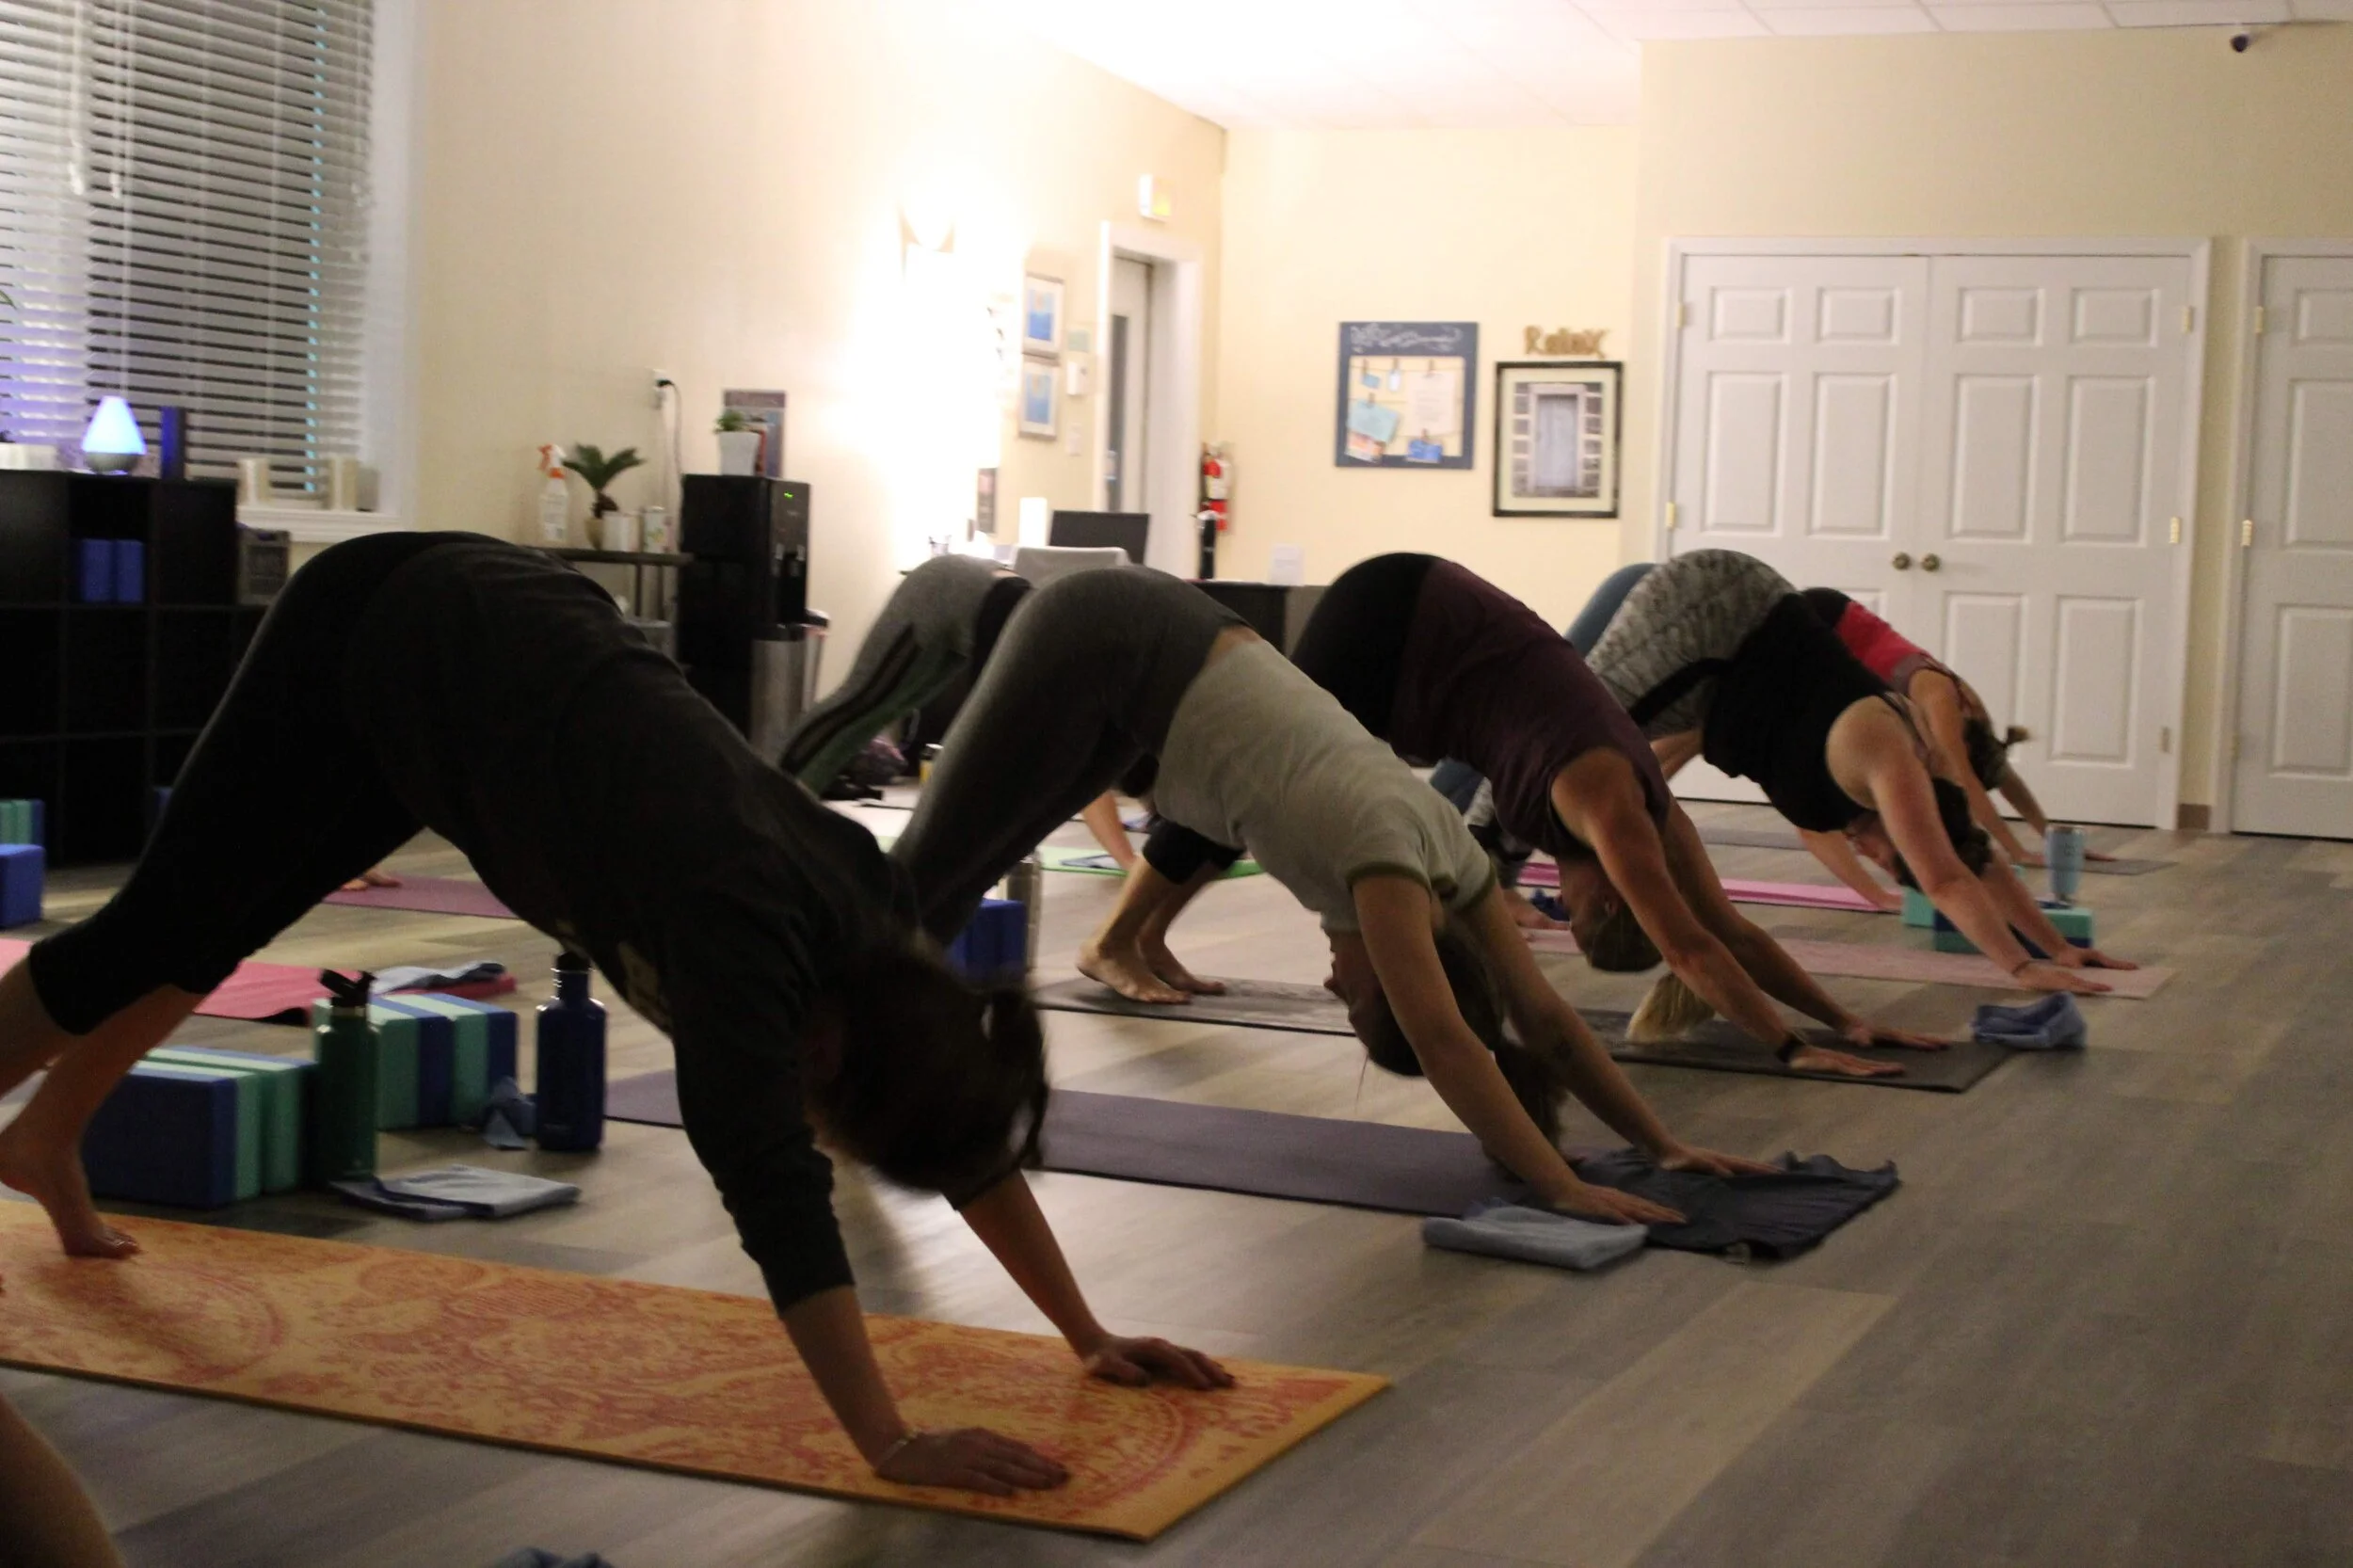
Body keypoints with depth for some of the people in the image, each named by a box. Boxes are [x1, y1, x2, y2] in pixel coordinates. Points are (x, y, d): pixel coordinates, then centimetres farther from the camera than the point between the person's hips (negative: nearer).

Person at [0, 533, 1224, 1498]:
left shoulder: (865, 905, -16)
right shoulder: (746, 928, -36)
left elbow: (967, 1125, -6)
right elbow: (779, 1196, -44)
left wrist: (1086, 1334, -6)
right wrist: (891, 1446, -48)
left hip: (498, 628, 7)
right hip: (372, 638, -7)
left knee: (207, 927, 25)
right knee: (160, 928, 8)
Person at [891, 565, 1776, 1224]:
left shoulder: (1450, 857, -7)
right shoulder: (1386, 852, -27)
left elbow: (1547, 1021, -1)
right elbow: (1446, 1043, -34)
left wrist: (1663, 1146, -3)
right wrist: (1562, 1189, -37)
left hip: (1157, 647, 7)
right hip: (1098, 646, -7)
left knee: (958, 872, 17)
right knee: (936, 868, 3)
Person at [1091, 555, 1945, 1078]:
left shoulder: (1645, 805, -8)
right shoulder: (1606, 800, -27)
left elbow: (1733, 931, -3)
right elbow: (1690, 948, -32)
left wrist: (1842, 1019, -8)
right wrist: (1792, 1046, -34)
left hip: (1416, 632, 7)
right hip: (1390, 621, -7)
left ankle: (1148, 940, 28)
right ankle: (1116, 943, 15)